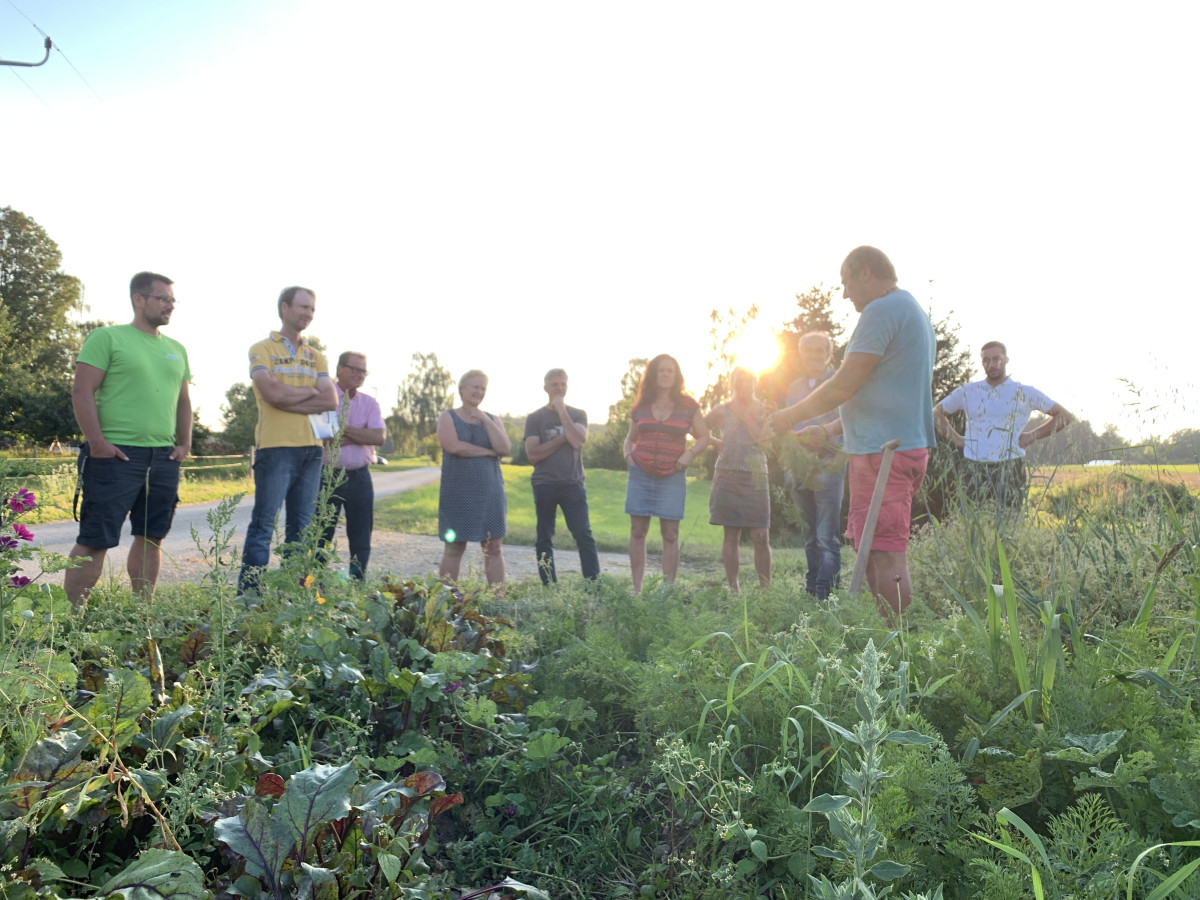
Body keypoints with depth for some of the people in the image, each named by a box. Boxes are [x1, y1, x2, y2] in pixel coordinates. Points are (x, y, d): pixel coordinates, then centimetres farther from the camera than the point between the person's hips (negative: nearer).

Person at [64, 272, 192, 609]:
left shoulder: (176, 350, 17)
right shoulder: (107, 338, -2)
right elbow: (82, 392, -8)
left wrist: (184, 443, 12)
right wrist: (97, 442, -14)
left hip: (164, 458, 6)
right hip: (116, 455, -6)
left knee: (151, 537, 10)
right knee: (95, 539, -5)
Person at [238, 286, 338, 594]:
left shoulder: (316, 357, 17)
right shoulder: (263, 349, 3)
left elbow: (331, 401, 3)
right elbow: (272, 393, -13)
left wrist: (289, 400, -8)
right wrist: (311, 391, 0)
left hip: (311, 447, 5)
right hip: (276, 447, -5)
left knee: (302, 525, 6)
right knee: (264, 524, -5)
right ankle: (249, 592, -1)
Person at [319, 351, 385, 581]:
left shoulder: (369, 403, 10)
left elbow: (378, 437, -6)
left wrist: (343, 428, -11)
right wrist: (359, 436, -10)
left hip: (359, 477, 4)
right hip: (327, 475, -3)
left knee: (361, 539, 7)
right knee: (321, 538, 4)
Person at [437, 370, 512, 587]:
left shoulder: (492, 420, 11)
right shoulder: (447, 417, 4)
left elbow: (505, 449, -5)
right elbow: (453, 446, -15)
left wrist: (485, 421, -11)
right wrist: (488, 451, -9)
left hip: (490, 492, 3)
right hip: (457, 493, -3)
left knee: (494, 547, 1)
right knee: (454, 547, 2)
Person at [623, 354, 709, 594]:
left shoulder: (688, 406, 2)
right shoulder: (640, 407, 8)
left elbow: (703, 437, 8)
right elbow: (630, 437, 22)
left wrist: (690, 453, -9)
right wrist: (628, 454, 3)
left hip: (672, 477, -2)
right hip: (640, 474, 2)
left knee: (670, 533, -2)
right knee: (637, 531, 2)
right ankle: (636, 588, 8)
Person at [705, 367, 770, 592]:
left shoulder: (763, 411, 8)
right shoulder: (723, 411, 7)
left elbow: (765, 440, -7)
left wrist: (745, 415, -8)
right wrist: (715, 442, 3)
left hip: (755, 478, 0)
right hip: (728, 476, 0)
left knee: (760, 536, -5)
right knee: (731, 535, 2)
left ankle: (765, 588, 3)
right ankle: (733, 588, 8)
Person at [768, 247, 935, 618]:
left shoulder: (882, 310, -11)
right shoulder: (915, 312, 22)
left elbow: (843, 386, -15)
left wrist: (790, 416, -1)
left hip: (883, 451, -10)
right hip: (908, 445, 10)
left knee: (885, 556, -10)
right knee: (872, 551, 14)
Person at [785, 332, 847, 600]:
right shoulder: (794, 388, 18)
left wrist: (825, 430, -29)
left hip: (828, 466, -5)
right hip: (799, 467, 6)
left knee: (827, 537, -9)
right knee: (810, 535, 10)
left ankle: (825, 593, -9)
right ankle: (810, 588, 16)